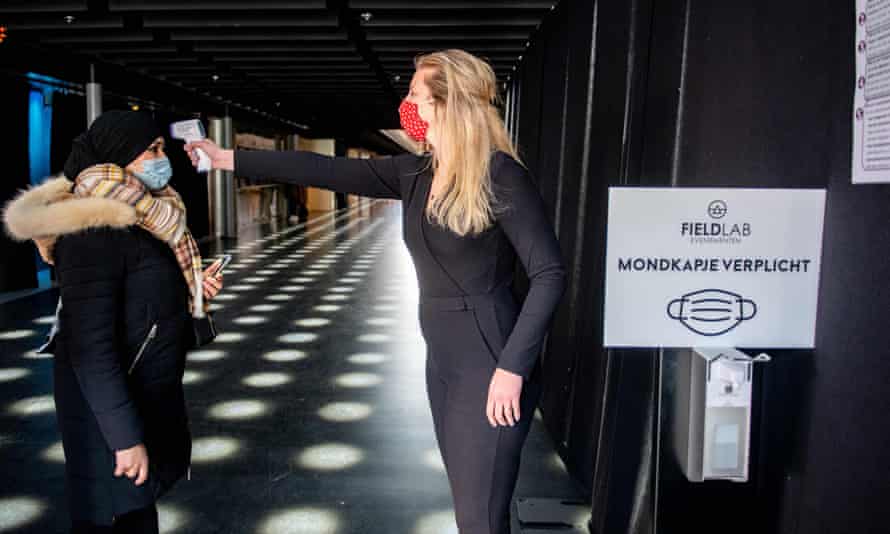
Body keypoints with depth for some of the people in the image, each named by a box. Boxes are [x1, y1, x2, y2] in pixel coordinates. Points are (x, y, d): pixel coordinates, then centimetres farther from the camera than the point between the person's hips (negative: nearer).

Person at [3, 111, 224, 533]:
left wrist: (193, 289, 1)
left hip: (148, 396, 9)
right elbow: (89, 346, -25)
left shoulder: (141, 218, 6)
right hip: (110, 407, -9)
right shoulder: (95, 231, -22)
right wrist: (125, 436, -23)